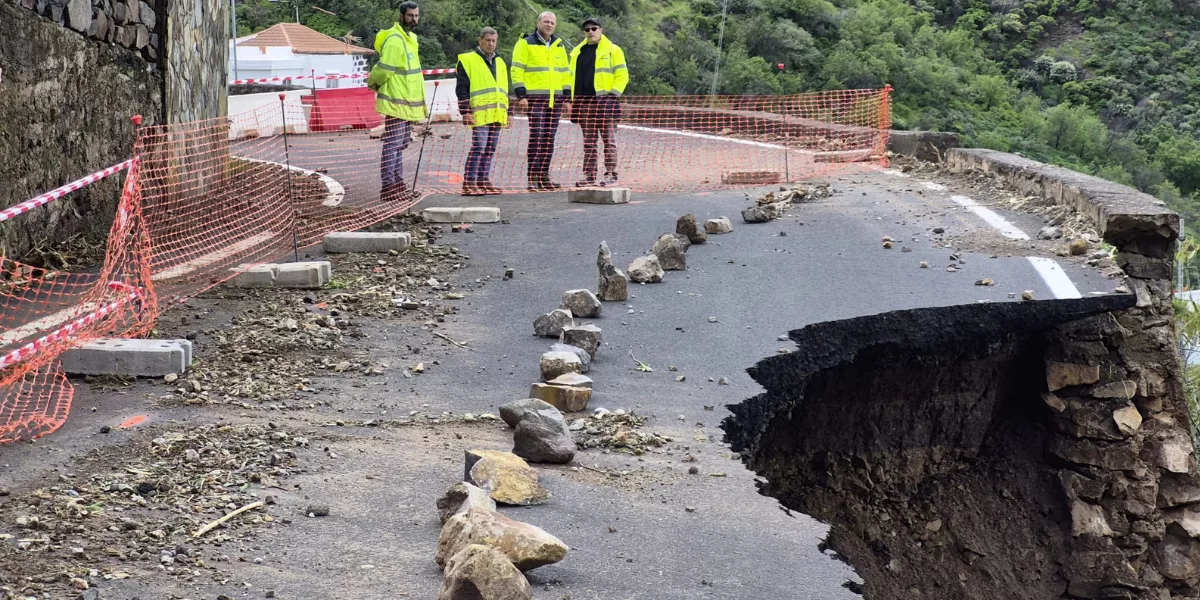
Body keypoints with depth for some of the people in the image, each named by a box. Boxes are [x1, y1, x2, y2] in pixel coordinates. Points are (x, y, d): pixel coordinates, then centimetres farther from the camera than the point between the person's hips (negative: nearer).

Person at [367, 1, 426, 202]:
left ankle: (398, 182, 23)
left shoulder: (411, 38, 14)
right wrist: (374, 84, -2)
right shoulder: (394, 40, -18)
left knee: (401, 144, 15)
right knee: (392, 144, -8)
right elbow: (383, 70, -18)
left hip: (408, 102, 10)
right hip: (396, 102, -10)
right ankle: (388, 187, -7)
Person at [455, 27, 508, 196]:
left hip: (497, 115, 7)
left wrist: (506, 111, 21)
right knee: (478, 148, -14)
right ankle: (469, 183, -13)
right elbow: (461, 88, -5)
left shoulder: (500, 62, 21)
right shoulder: (468, 60, 0)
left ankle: (483, 181, 12)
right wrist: (465, 111, -12)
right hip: (479, 114, -7)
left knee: (490, 150, 7)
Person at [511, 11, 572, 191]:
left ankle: (544, 177, 10)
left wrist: (567, 98, 15)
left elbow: (565, 73, 21)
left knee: (549, 139, 6)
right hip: (535, 98, -6)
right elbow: (517, 70, -5)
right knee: (536, 138, -11)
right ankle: (533, 179, -10)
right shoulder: (525, 44, -1)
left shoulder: (559, 46, 18)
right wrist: (521, 95, -14)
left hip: (555, 99, 6)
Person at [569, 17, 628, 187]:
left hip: (604, 101, -5)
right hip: (584, 102, 5)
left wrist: (613, 94, -10)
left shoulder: (613, 50, 2)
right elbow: (573, 76, 22)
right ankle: (589, 175, 9)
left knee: (609, 140, -4)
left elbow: (622, 75, -1)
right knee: (588, 142, 6)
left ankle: (610, 174, -2)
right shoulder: (578, 52, 17)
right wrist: (574, 99, 12)